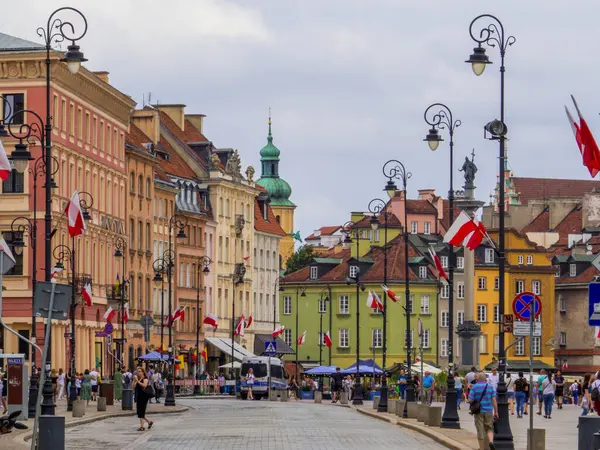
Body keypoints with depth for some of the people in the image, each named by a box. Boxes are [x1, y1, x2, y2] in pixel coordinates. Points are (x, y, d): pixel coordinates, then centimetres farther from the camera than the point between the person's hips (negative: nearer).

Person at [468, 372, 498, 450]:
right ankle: (491, 441, -12)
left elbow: (470, 400, -10)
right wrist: (496, 412, 2)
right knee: (489, 429, 14)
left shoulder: (474, 387, -6)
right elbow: (494, 400, -2)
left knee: (480, 431, 5)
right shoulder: (490, 387, 1)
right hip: (488, 411, 1)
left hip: (478, 411, -1)